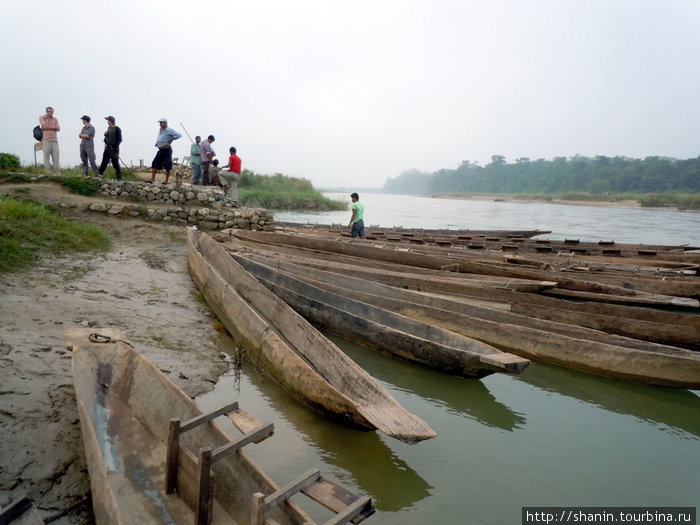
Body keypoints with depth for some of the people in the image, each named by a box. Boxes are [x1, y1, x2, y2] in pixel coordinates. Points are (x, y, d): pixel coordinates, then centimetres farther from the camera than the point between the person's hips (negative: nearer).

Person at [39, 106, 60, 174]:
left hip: (54, 140, 3)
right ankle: (48, 172, -6)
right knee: (46, 155, -5)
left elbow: (58, 129, 3)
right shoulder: (42, 118, 10)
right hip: (46, 140, -2)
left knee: (56, 155, -4)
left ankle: (57, 172, -3)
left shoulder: (55, 119, 18)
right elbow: (45, 126, -7)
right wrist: (53, 127, 3)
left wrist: (48, 128, -3)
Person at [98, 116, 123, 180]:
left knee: (115, 163, -5)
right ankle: (99, 173, 18)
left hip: (114, 149, -7)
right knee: (104, 162, 11)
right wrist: (105, 134, 3)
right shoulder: (109, 128, 14)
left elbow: (119, 140, -13)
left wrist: (114, 147, -17)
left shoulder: (117, 129, -10)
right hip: (107, 148, 7)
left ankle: (119, 177, 0)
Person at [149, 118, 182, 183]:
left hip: (167, 150, -8)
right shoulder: (160, 130, 13)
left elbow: (179, 135, -19)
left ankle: (166, 181, 6)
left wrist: (171, 140, -11)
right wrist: (157, 144, 10)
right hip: (160, 150, 8)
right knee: (154, 164, 2)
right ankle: (152, 179, 3)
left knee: (167, 167, -2)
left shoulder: (169, 130, -10)